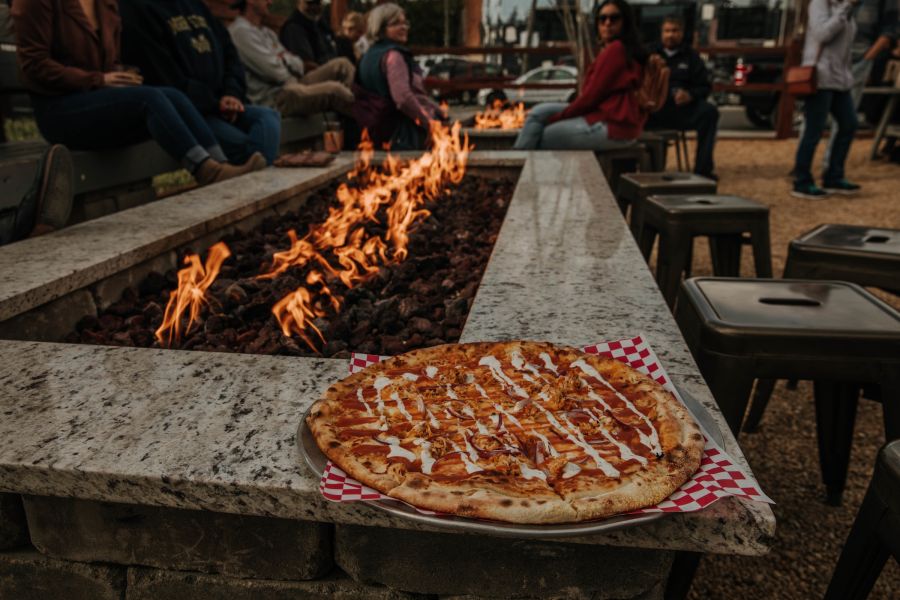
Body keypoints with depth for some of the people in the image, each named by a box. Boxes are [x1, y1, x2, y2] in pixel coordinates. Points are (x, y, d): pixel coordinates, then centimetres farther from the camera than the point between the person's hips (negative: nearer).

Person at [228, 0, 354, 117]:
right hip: (270, 99, -10)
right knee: (334, 89, -29)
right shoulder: (241, 31, -8)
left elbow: (298, 64, 15)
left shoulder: (267, 33, 21)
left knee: (342, 64, 2)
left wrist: (286, 59, -7)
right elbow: (274, 72, -17)